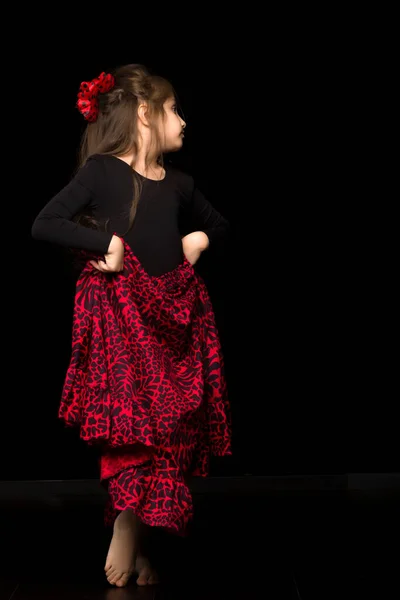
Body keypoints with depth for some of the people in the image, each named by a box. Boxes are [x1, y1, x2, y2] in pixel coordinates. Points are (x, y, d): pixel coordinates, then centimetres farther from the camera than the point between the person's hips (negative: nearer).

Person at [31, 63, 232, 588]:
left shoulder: (178, 183, 13)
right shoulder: (102, 170, -4)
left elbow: (219, 224, 31)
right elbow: (43, 225, -14)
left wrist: (199, 238, 10)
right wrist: (105, 241, -17)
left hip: (174, 313, 6)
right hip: (119, 312, -6)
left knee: (173, 428, 2)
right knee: (131, 419, -14)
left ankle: (133, 544, 12)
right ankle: (126, 537, 0)